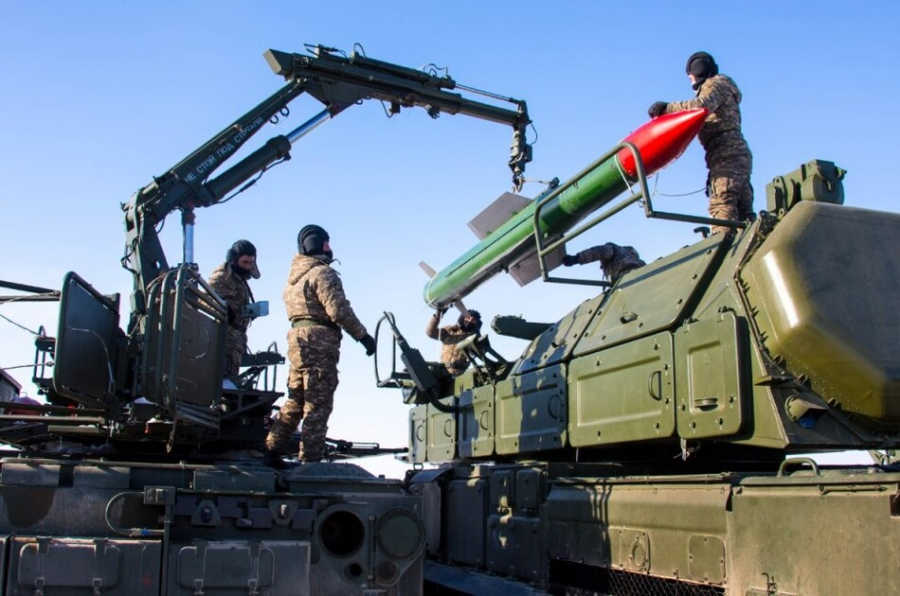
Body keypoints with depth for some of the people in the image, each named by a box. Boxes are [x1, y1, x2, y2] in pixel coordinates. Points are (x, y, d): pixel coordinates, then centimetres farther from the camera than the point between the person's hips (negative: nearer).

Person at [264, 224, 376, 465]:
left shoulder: (294, 274, 21)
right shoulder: (322, 272, -8)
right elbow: (338, 310, -15)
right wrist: (363, 335, -10)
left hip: (297, 338, 9)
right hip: (318, 342, -9)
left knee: (295, 400, 15)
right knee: (318, 405, -6)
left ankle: (272, 451, 15)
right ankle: (311, 461, -6)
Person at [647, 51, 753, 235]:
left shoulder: (716, 83, 6)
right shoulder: (721, 90, 34)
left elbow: (702, 105, -16)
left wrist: (667, 107, -12)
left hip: (727, 153, -10)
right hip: (736, 155, 10)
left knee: (722, 204, -22)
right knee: (742, 209, 1)